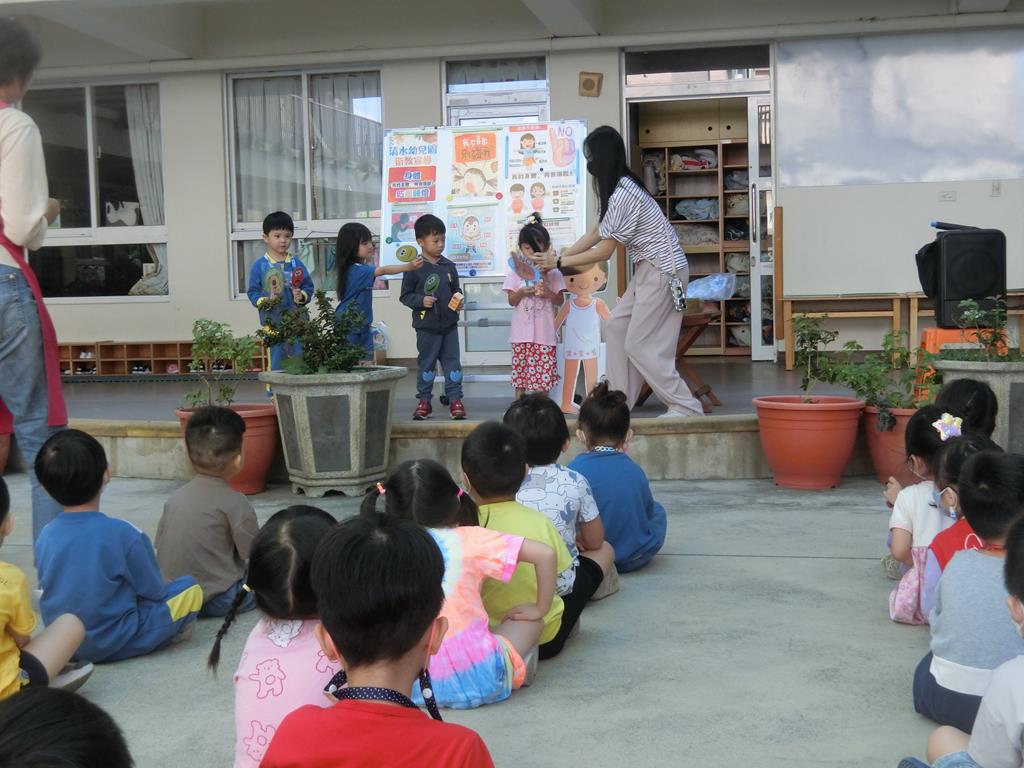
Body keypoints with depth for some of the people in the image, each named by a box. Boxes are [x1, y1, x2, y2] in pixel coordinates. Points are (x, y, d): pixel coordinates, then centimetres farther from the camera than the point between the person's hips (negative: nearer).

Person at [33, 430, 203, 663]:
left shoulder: (45, 536, -4)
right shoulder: (123, 533, -19)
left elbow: (45, 588, 10)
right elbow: (154, 591, -9)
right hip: (115, 644, -5)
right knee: (190, 588, 4)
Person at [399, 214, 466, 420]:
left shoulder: (449, 267, 6)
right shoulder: (415, 269, -6)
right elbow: (405, 295, -3)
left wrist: (458, 301, -5)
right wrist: (421, 301, -18)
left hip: (449, 324, 3)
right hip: (426, 326, -3)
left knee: (452, 362, 4)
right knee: (426, 363, 6)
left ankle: (455, 399, 10)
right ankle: (424, 401, 16)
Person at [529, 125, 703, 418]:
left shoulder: (623, 195, -21)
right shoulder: (622, 188, 11)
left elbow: (604, 252, -15)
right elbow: (596, 234, 16)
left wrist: (559, 262, -6)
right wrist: (558, 256, 12)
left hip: (663, 271, -10)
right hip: (648, 270, 10)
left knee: (640, 345, -6)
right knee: (616, 328, 12)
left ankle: (686, 408, -2)